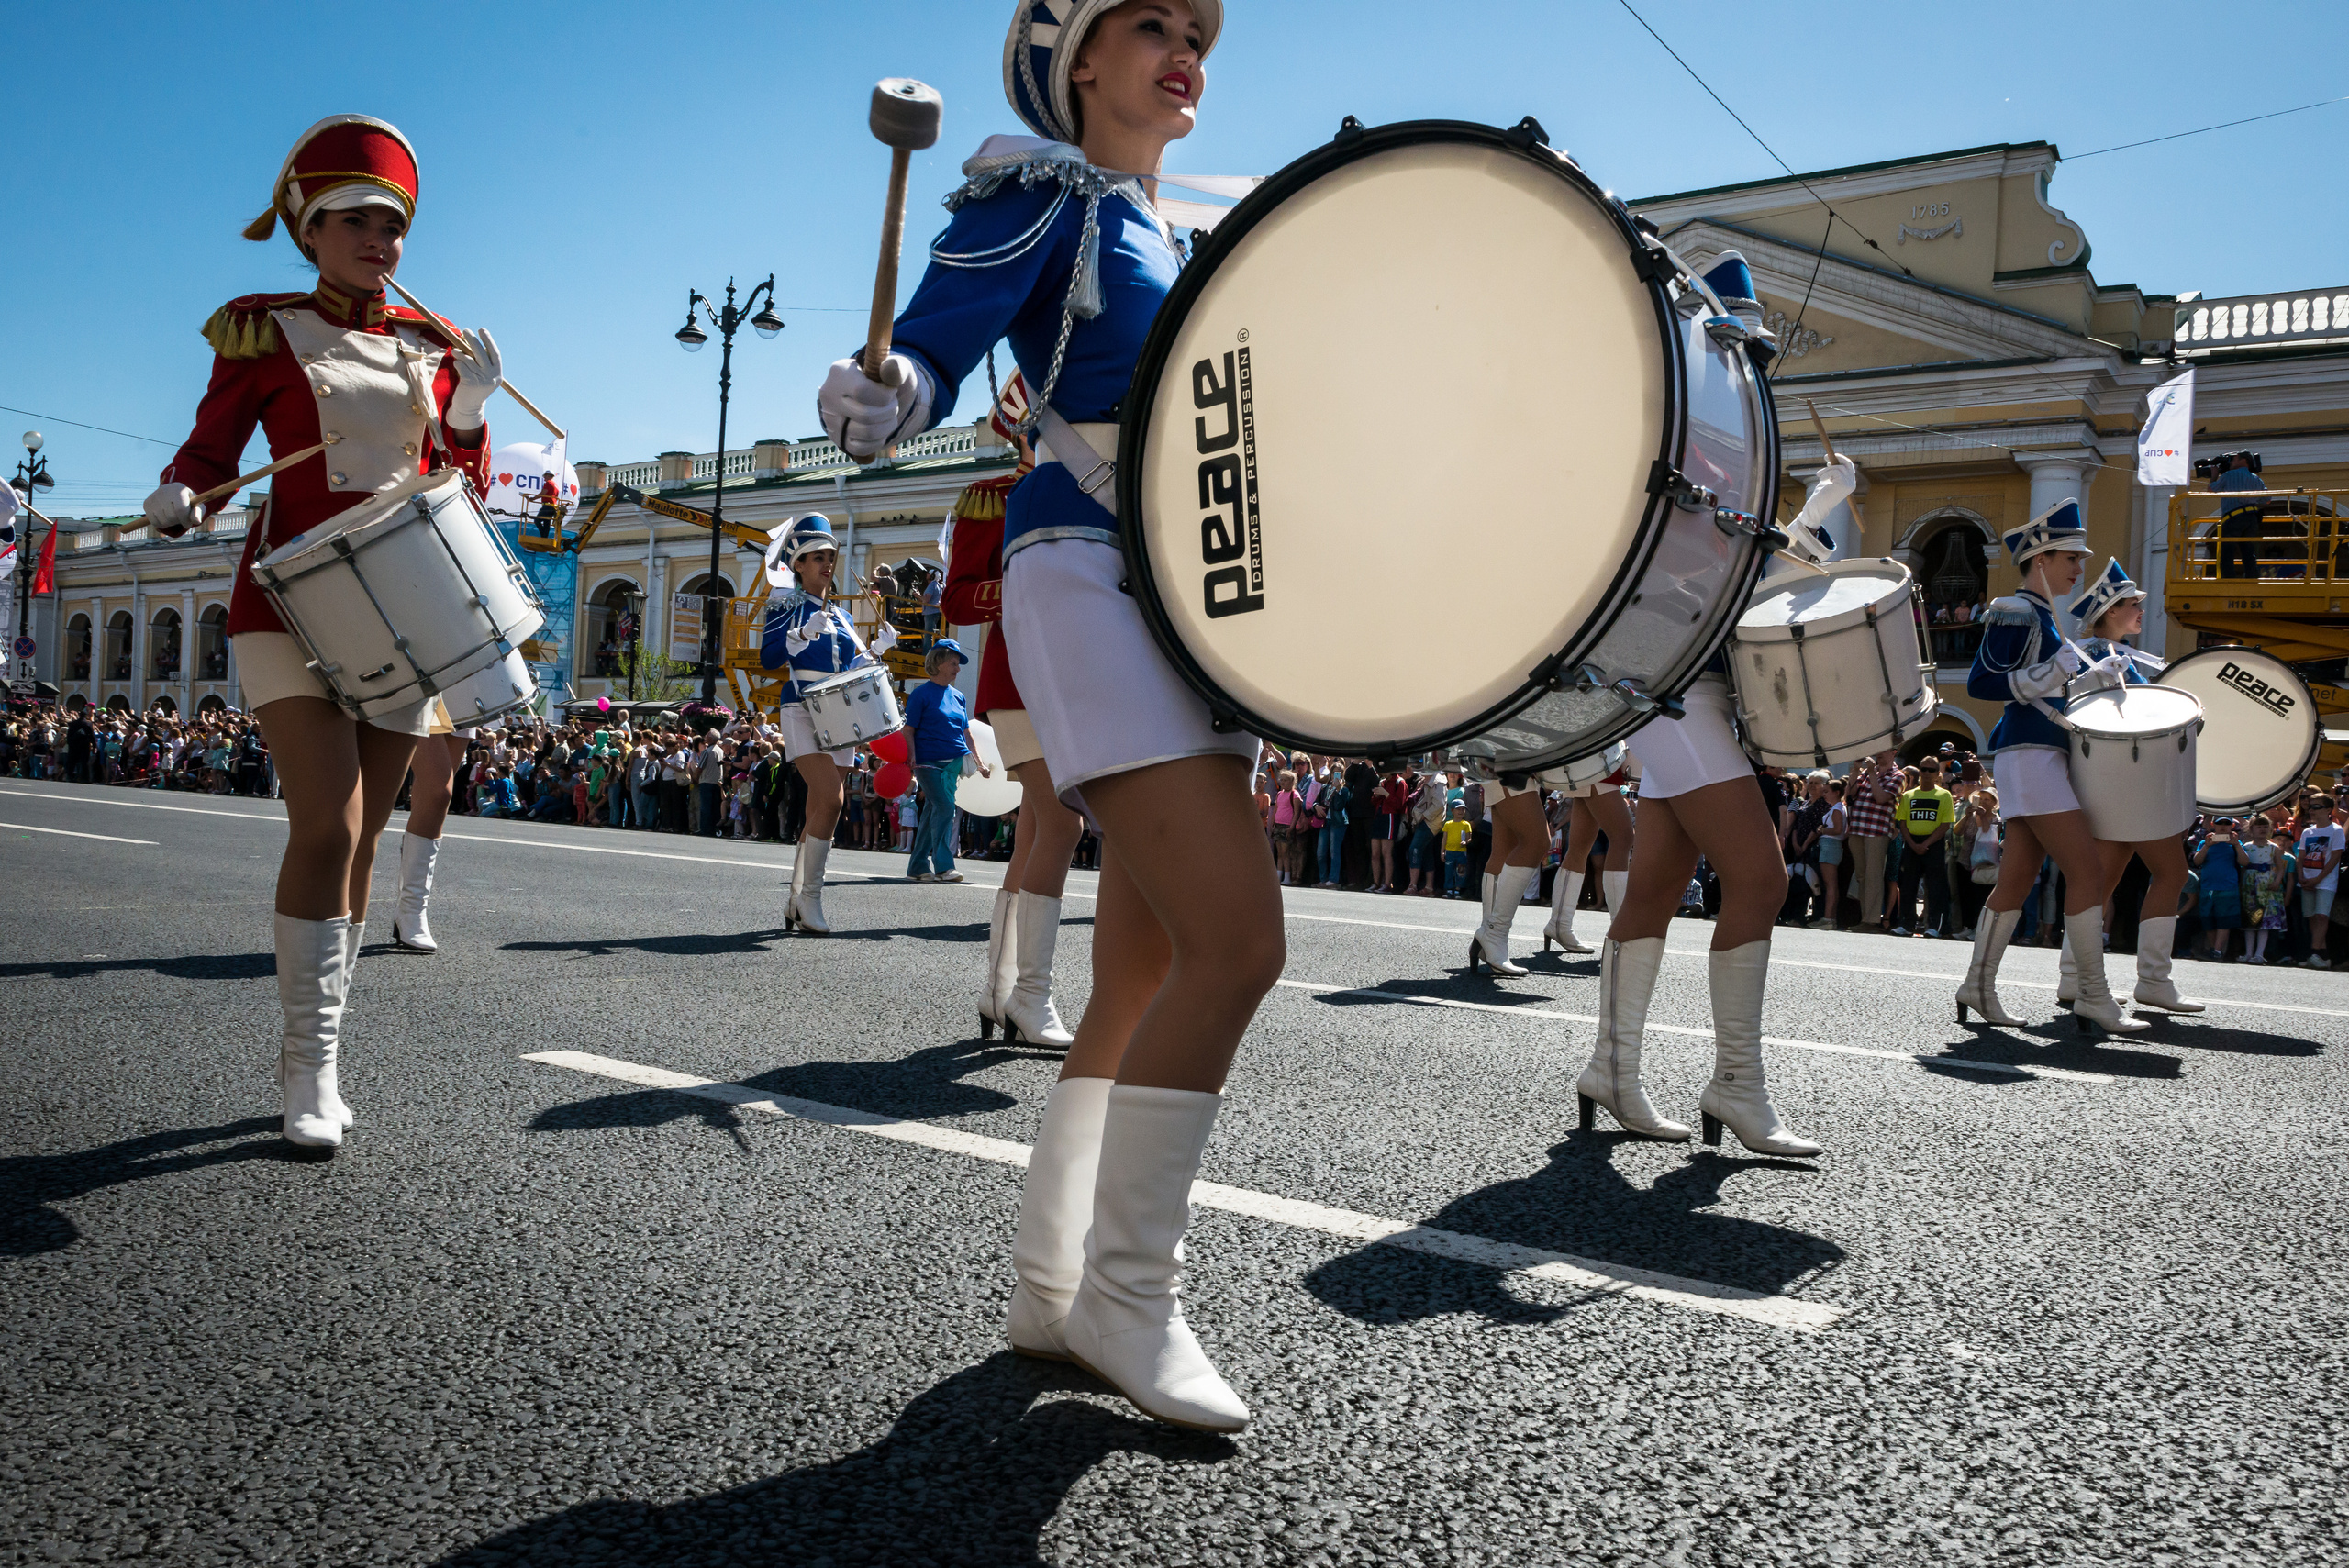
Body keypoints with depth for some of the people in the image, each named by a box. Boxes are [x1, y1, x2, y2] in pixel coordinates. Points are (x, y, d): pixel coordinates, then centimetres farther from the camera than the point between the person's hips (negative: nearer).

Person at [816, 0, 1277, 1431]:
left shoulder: (1187, 240, 24)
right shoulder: (1040, 195, 2)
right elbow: (929, 352, -11)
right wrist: (877, 399, -33)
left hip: (1206, 600, 8)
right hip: (1091, 575, -8)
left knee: (1148, 983, 6)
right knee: (1238, 945, -20)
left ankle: (1053, 1292, 17)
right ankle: (1126, 1296, -5)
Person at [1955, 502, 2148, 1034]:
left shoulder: (2041, 616, 20)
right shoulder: (2015, 612, -10)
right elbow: (1979, 684, -17)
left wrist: (2098, 675, 15)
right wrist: (2046, 677, -23)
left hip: (2044, 758, 10)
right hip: (2030, 757, -10)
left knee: (2018, 879, 8)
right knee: (2086, 868, -12)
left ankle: (1978, 987, 12)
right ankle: (2093, 996, -7)